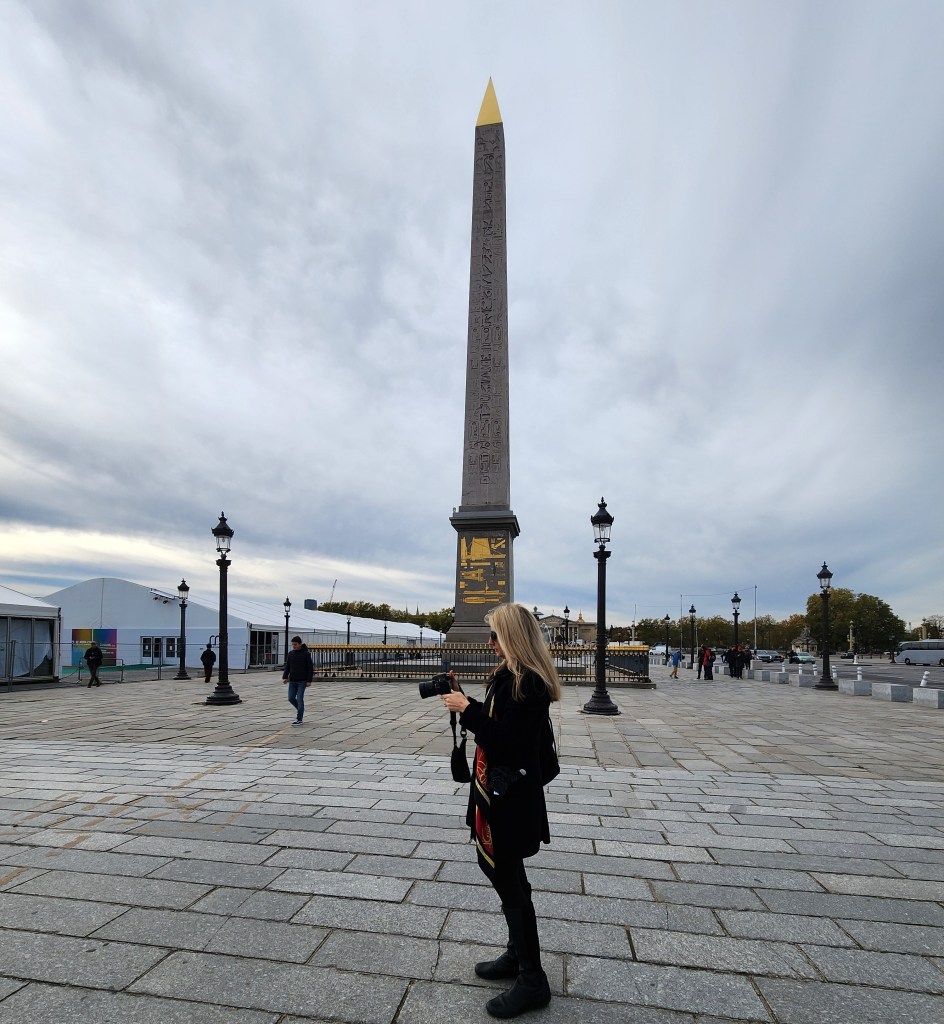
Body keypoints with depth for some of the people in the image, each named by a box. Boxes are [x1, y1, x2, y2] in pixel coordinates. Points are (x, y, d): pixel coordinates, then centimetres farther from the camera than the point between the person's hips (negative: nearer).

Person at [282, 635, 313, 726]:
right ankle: (300, 710, 29)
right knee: (291, 698, 3)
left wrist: (309, 680, -13)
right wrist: (285, 677, -1)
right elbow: (287, 667, 12)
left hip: (302, 681, -5)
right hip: (292, 681, 5)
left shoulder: (306, 654, -7)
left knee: (299, 699, -7)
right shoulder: (290, 654, 7)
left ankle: (299, 719, 1)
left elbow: (310, 668, -8)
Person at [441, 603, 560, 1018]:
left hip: (512, 796, -10)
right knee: (493, 865, 21)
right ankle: (518, 954, 39)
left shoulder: (528, 683, -24)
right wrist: (464, 700, 8)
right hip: (495, 790, 10)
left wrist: (466, 709, -19)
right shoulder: (509, 675, 6)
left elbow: (503, 741, -27)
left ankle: (532, 980, 21)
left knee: (510, 880, 4)